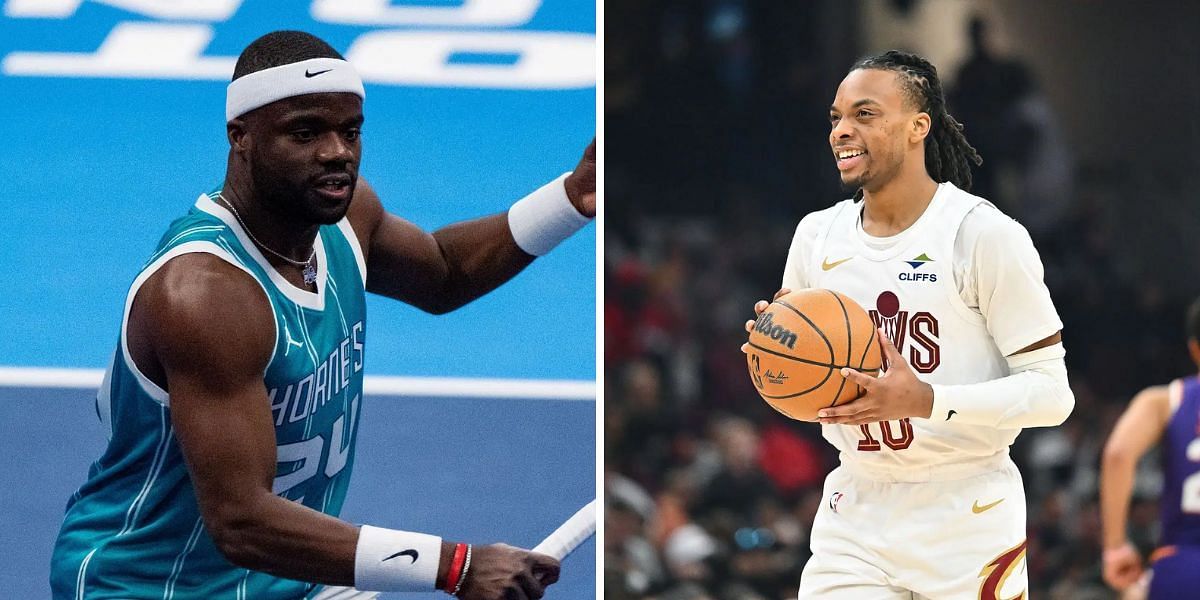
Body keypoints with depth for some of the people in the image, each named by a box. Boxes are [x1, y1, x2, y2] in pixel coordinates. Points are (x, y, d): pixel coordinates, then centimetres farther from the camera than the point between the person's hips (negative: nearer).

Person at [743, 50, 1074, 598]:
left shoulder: (984, 234, -10)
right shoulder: (817, 235, 7)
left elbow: (1051, 392, -13)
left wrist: (927, 401, -26)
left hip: (968, 517, -4)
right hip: (854, 515, 4)